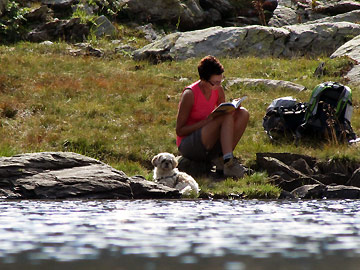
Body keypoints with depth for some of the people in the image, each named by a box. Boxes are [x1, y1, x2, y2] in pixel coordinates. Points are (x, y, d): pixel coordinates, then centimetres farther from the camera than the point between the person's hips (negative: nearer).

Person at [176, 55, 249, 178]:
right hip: (187, 144, -7)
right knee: (226, 117, -27)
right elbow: (180, 131, -15)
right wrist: (207, 120, -25)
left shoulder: (218, 90, 1)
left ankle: (221, 158, -16)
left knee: (243, 113, -10)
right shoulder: (189, 94, -18)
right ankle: (228, 161, -34)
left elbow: (224, 112, 16)